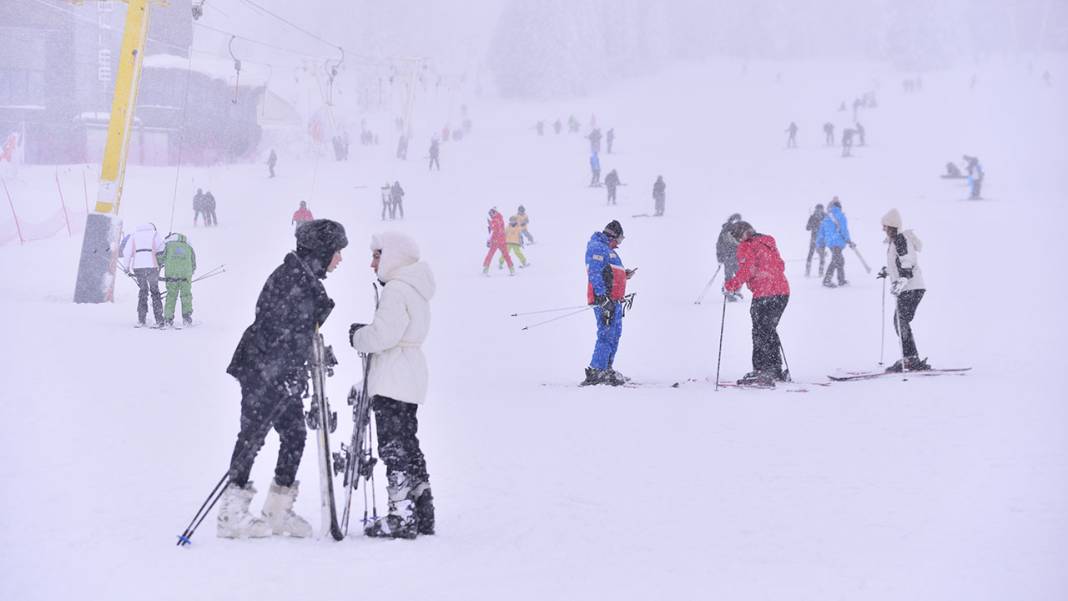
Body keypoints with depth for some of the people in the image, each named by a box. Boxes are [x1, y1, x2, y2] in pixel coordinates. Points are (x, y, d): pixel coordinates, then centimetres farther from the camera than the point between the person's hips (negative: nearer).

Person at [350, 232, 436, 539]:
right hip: (410, 378, 10)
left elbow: (384, 334, -21)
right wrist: (366, 333, 9)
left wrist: (358, 337, -4)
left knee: (394, 447, -7)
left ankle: (402, 516, -8)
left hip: (392, 381, -10)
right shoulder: (415, 289, 17)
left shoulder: (396, 289, -15)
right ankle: (422, 514, 19)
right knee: (408, 445, 15)